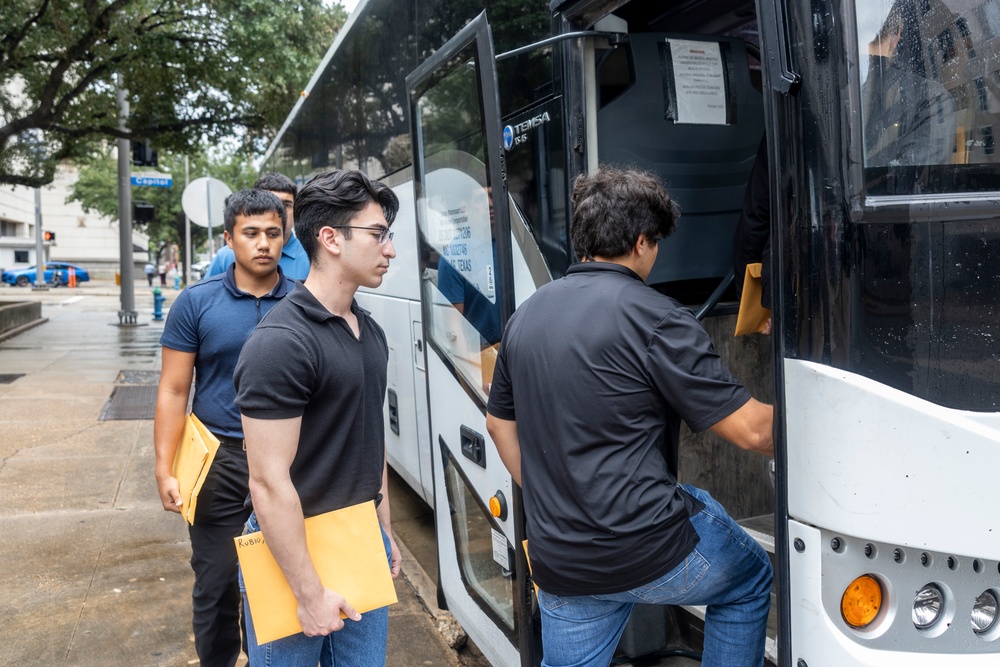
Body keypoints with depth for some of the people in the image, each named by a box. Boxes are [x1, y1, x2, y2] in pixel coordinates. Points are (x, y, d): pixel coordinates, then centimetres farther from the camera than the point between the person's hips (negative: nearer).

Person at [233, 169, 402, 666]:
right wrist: (309, 594, -18)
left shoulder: (370, 332, 6)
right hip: (296, 556, -7)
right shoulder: (280, 343, -21)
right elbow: (270, 483, -22)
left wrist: (385, 531, 17)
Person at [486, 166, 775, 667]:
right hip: (653, 551, -5)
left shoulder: (525, 316, 6)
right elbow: (751, 430, -13)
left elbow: (499, 423, 16)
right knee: (749, 584, 23)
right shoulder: (655, 319, -15)